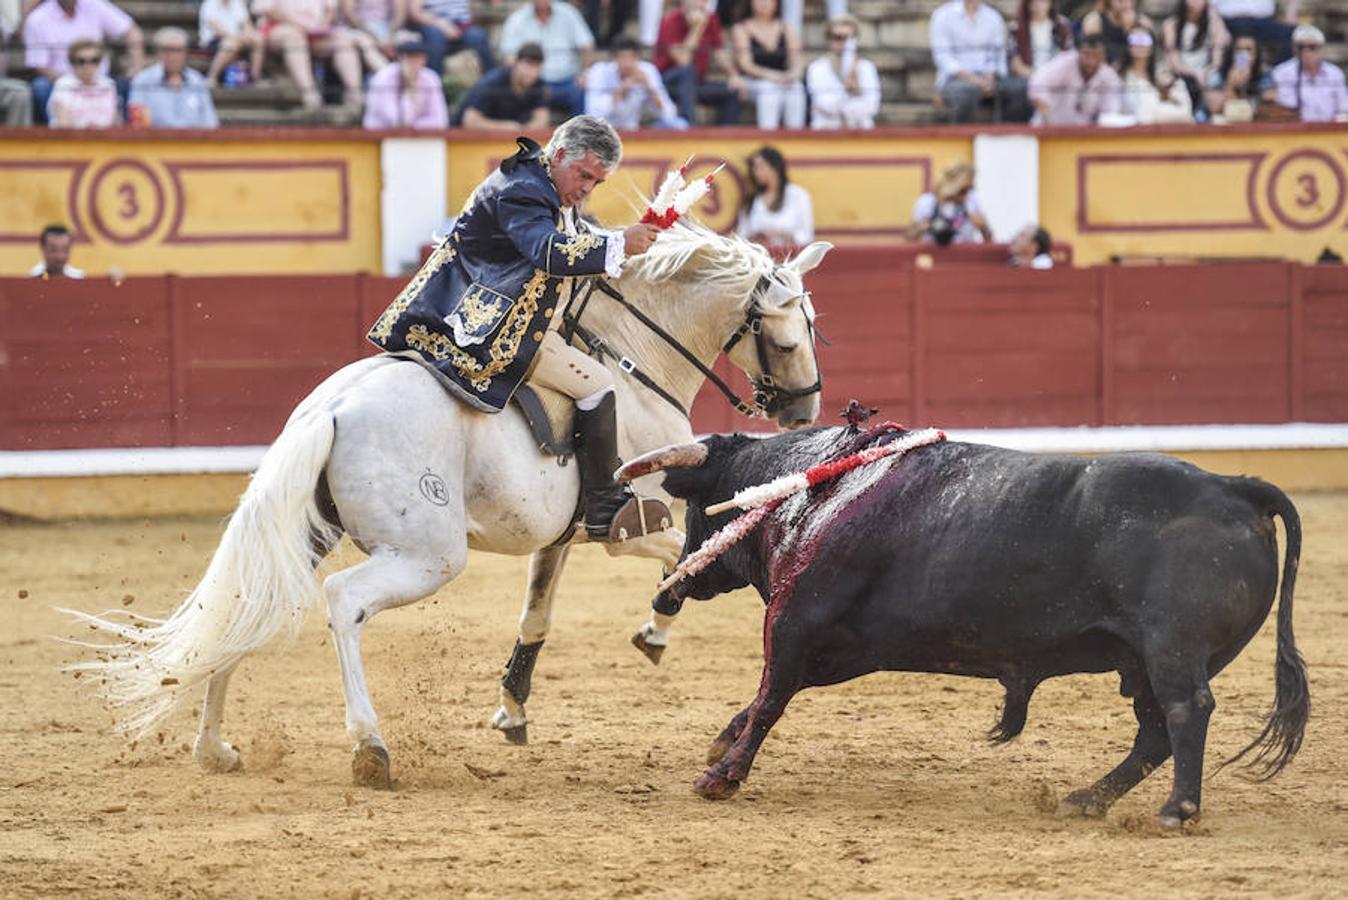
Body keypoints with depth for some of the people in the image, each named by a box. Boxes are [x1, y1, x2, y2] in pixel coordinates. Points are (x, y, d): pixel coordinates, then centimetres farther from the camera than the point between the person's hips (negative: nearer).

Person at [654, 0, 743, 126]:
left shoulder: (710, 19, 2)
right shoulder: (671, 21, -17)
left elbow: (720, 53, 5)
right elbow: (682, 60, -26)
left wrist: (733, 76, -12)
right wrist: (697, 28, -28)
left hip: (697, 83, 6)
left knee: (733, 92, -12)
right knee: (688, 70, -36)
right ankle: (688, 124, -47)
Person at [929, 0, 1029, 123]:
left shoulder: (994, 17, 13)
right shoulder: (943, 15, 2)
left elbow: (998, 55, 10)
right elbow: (942, 55, -6)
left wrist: (991, 77, -13)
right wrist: (970, 77, -20)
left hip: (988, 78, 4)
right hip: (955, 78, -4)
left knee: (1020, 88, -25)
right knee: (966, 92, -40)